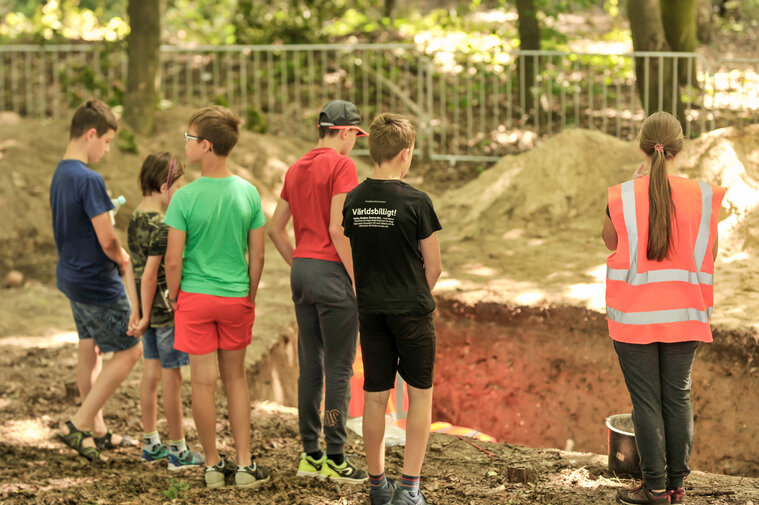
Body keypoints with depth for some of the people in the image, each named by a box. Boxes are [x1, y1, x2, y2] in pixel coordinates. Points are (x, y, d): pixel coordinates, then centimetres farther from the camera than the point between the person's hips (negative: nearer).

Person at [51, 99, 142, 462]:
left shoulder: (60, 174, 6)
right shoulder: (89, 180, -23)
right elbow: (107, 241, -22)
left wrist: (118, 257, 5)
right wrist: (125, 262, -1)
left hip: (72, 276, 9)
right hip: (96, 282, -9)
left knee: (90, 350, 17)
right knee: (128, 351, 1)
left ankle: (97, 431, 26)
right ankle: (78, 425, -1)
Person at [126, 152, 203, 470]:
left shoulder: (136, 218, 7)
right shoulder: (162, 226, -20)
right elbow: (150, 276, -21)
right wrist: (146, 316, -14)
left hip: (149, 305, 9)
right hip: (166, 306, -9)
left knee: (151, 372, 15)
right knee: (172, 376, 1)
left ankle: (151, 445, 22)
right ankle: (178, 450, 9)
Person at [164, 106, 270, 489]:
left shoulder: (185, 198, -14)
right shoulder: (248, 193, -3)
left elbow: (174, 261, -12)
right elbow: (257, 256, 1)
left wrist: (174, 298, 4)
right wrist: (250, 297, 14)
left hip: (196, 297, -3)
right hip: (236, 297, 3)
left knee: (203, 381, 5)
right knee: (236, 377, 14)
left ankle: (213, 465, 14)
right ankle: (245, 464, 14)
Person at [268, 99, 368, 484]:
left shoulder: (296, 170, 13)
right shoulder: (342, 166, -11)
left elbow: (275, 228, 15)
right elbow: (338, 229, -18)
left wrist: (300, 268, 19)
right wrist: (358, 279, -13)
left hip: (302, 270, 8)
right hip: (333, 272, -8)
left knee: (310, 367, 11)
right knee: (339, 369, -2)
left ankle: (310, 456, 15)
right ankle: (335, 459, -1)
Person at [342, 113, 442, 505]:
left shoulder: (353, 200, 0)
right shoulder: (415, 202, -13)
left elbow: (351, 258, 7)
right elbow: (433, 266, -6)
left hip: (370, 311, 4)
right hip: (412, 311, -4)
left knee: (374, 397, 11)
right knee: (420, 395, 6)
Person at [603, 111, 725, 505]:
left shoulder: (621, 197, -10)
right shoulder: (704, 196, -6)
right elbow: (710, 255, 5)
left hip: (634, 315, -2)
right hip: (684, 315, 2)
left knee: (646, 399, 4)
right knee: (678, 397, 12)